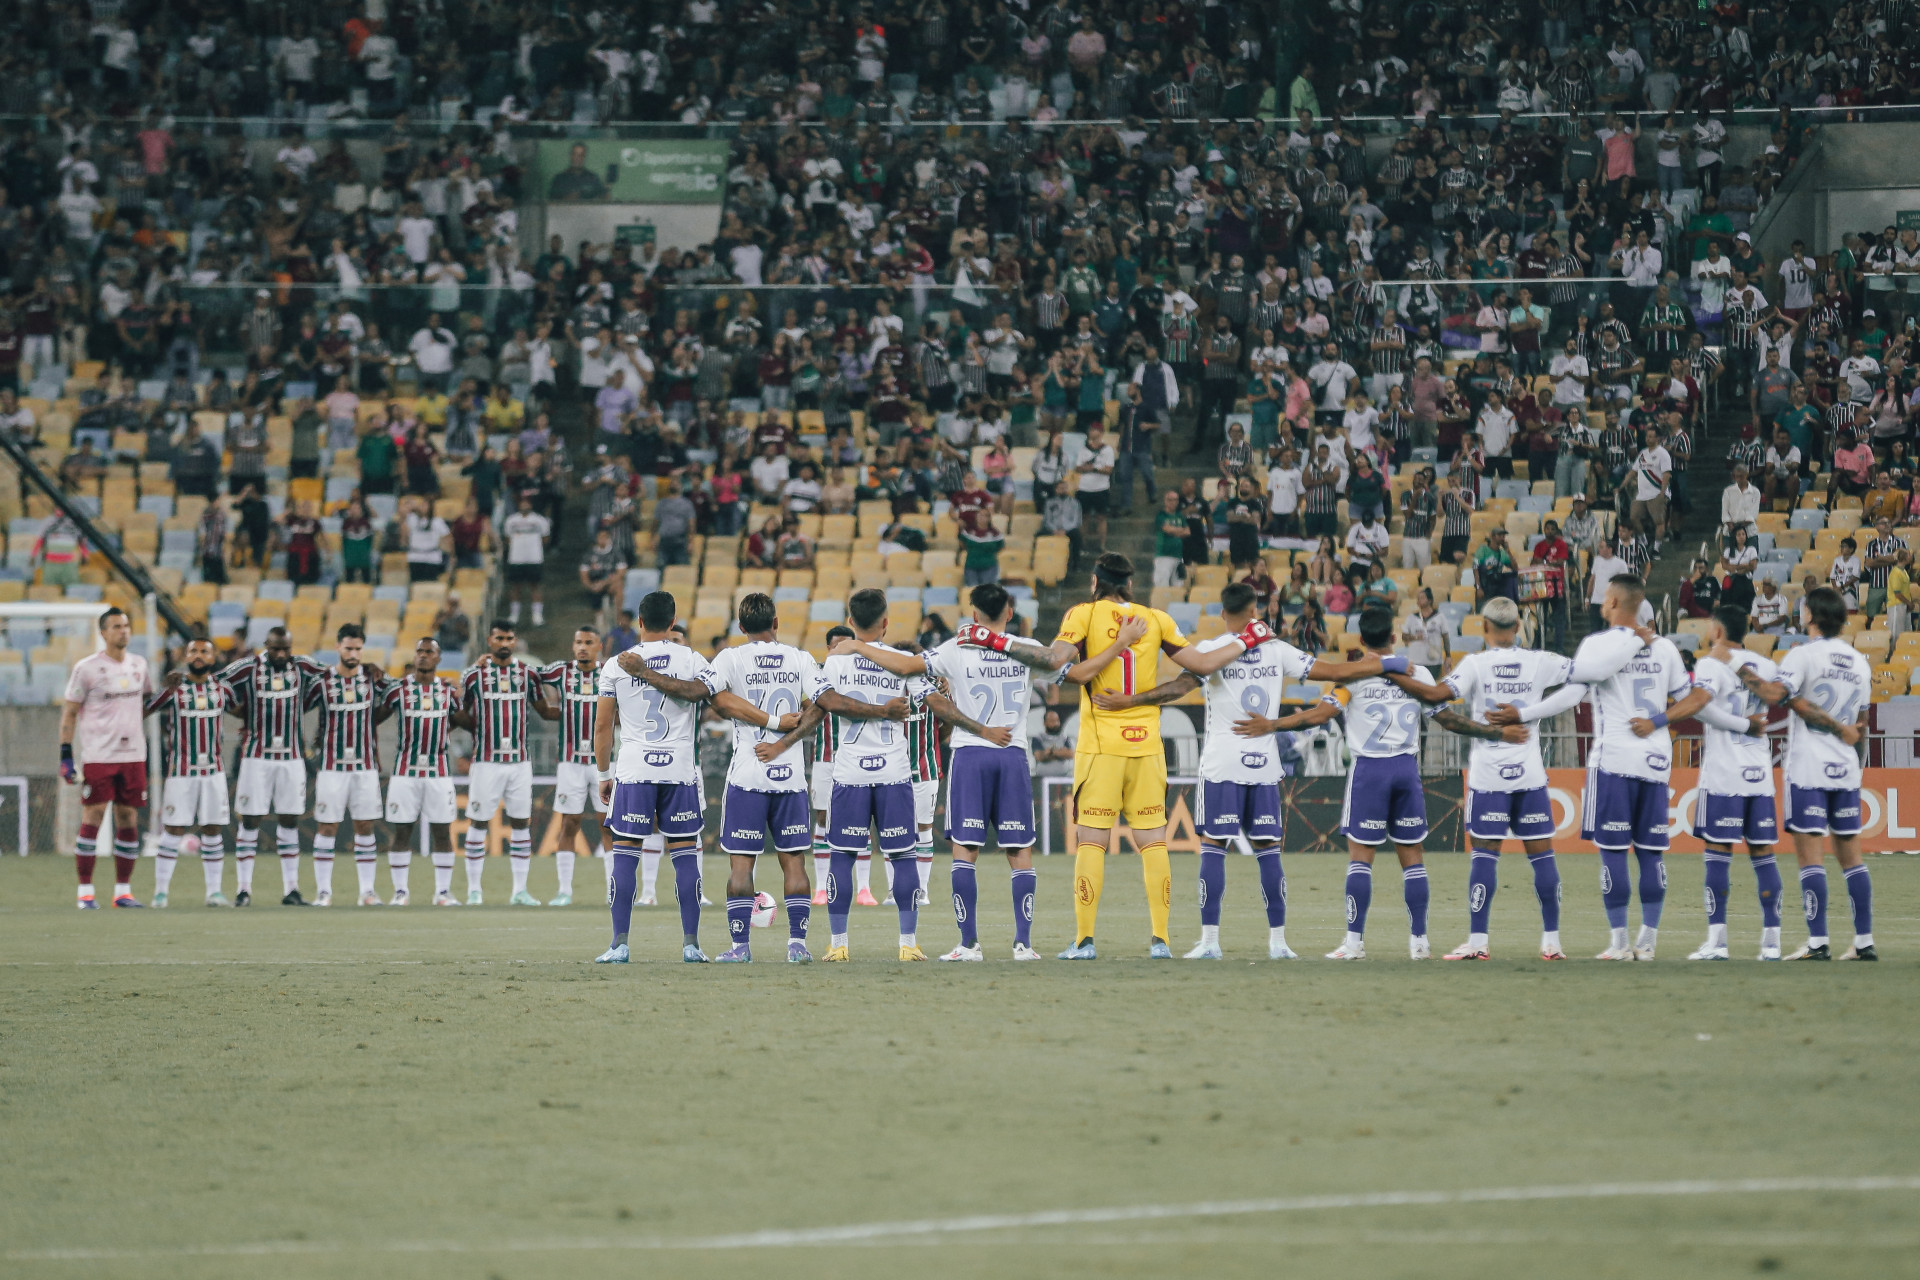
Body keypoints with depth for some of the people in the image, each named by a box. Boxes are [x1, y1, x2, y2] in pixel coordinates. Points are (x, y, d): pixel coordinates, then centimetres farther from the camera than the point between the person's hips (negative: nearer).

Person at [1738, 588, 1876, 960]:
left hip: (1809, 768, -6)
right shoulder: (1860, 663, 12)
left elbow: (1775, 694, -21)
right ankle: (1864, 940, 7)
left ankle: (1818, 941, -12)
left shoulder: (1804, 655, -8)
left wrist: (1741, 671, -10)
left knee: (1810, 853, -6)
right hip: (1846, 769, 6)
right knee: (1850, 855, 9)